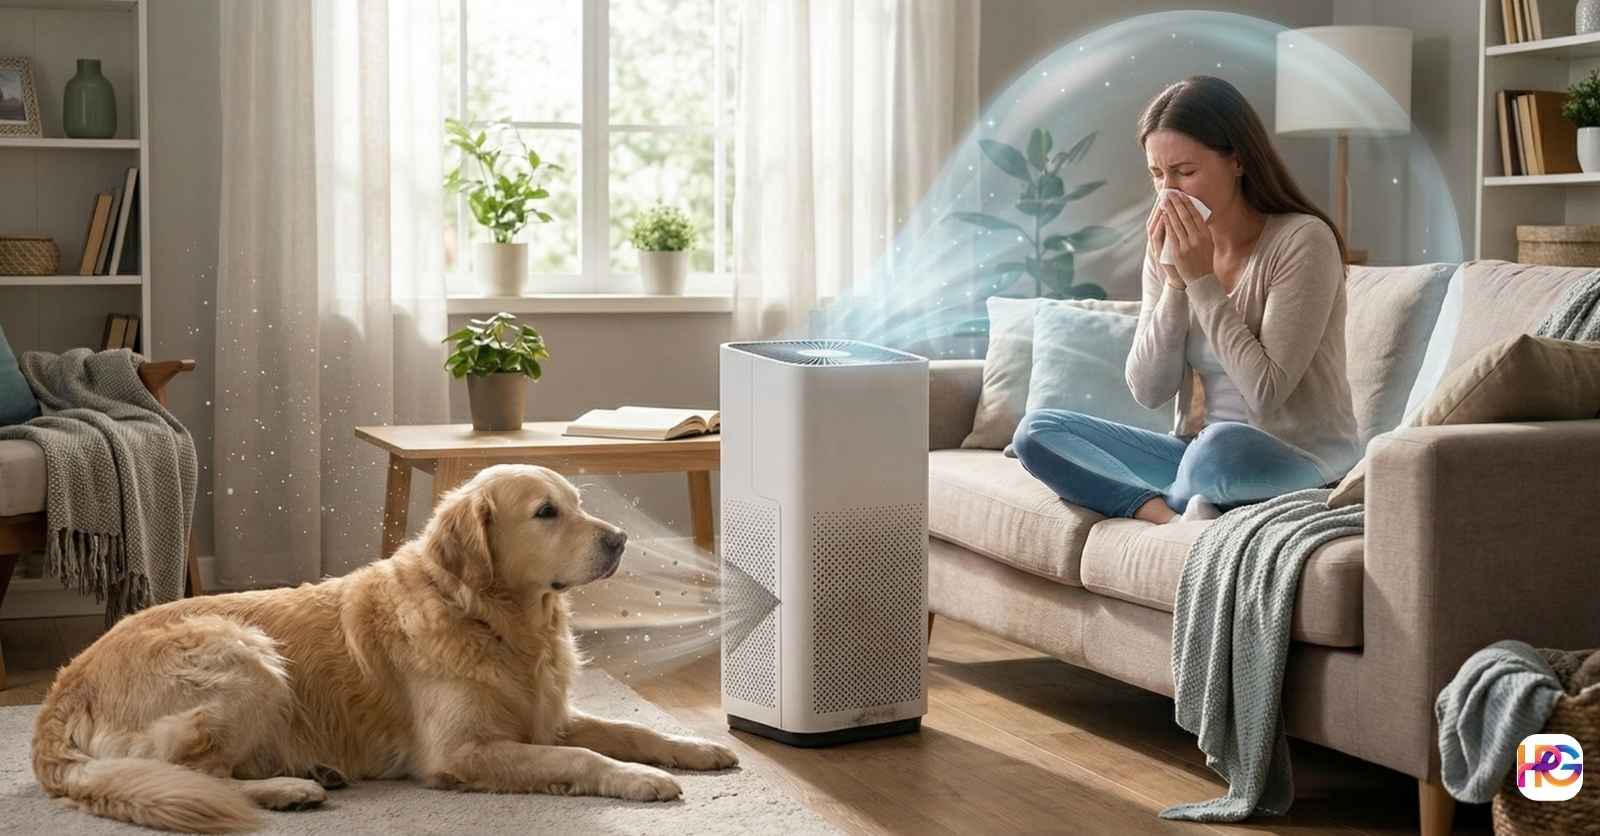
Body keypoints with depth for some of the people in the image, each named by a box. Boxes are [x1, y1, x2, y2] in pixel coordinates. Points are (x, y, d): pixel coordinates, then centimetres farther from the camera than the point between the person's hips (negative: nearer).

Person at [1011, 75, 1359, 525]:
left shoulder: (1302, 240, -13)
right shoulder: (1169, 247, 4)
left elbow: (1266, 392, -20)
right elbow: (1148, 390, -1)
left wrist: (1202, 280, -18)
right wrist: (1174, 283, -12)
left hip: (1300, 462, -6)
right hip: (1199, 453, 7)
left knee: (1223, 444, -41)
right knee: (1036, 432, -9)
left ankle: (1172, 506, -9)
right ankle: (1175, 517, -27)